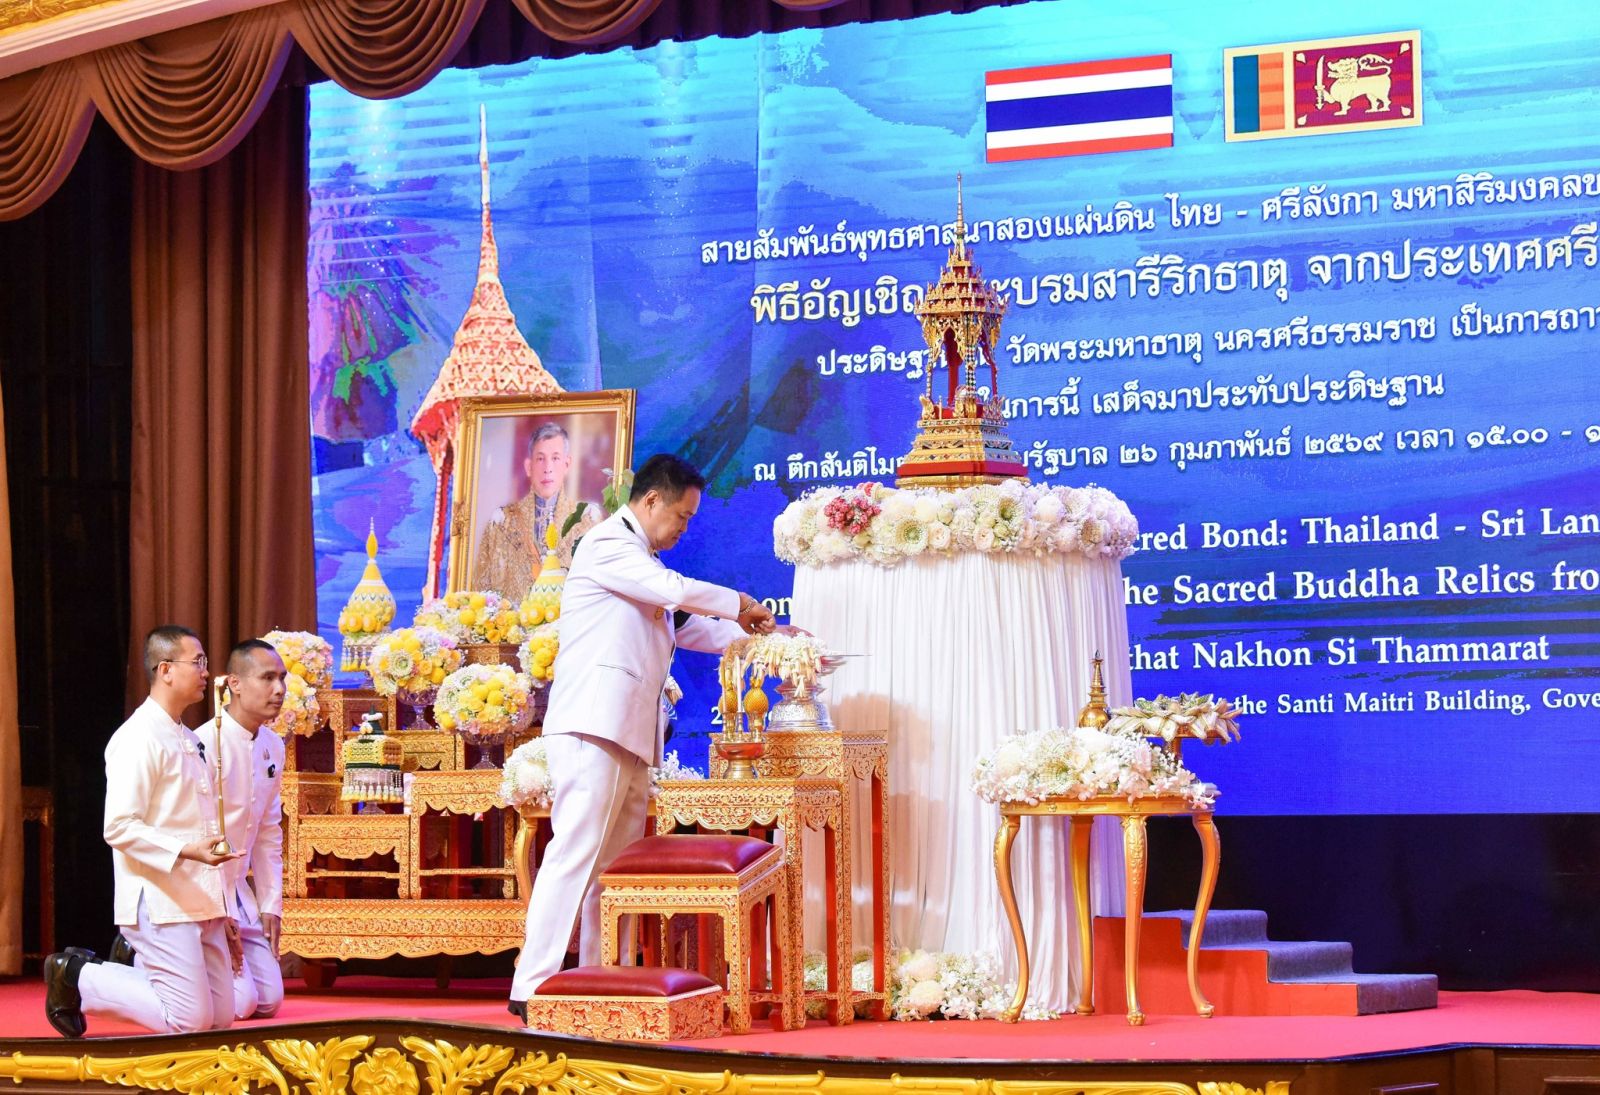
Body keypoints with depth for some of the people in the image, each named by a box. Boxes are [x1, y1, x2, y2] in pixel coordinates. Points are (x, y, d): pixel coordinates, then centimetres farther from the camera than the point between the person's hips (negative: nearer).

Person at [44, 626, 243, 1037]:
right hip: (160, 902, -9)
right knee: (190, 1020, -10)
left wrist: (222, 913, 21)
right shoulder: (138, 739, -12)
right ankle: (77, 978, 5)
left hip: (199, 903, 9)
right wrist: (186, 851, -28)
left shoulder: (188, 740, 19)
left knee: (221, 1016, 6)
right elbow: (119, 827, -19)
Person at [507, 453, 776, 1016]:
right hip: (594, 726, -10)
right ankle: (532, 987, -18)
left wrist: (749, 632, 22)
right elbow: (676, 590, -13)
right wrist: (739, 605, 1)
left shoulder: (643, 561, 26)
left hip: (632, 735, 10)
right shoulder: (607, 545, -4)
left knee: (617, 863, 6)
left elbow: (685, 627, 33)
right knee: (576, 852, -15)